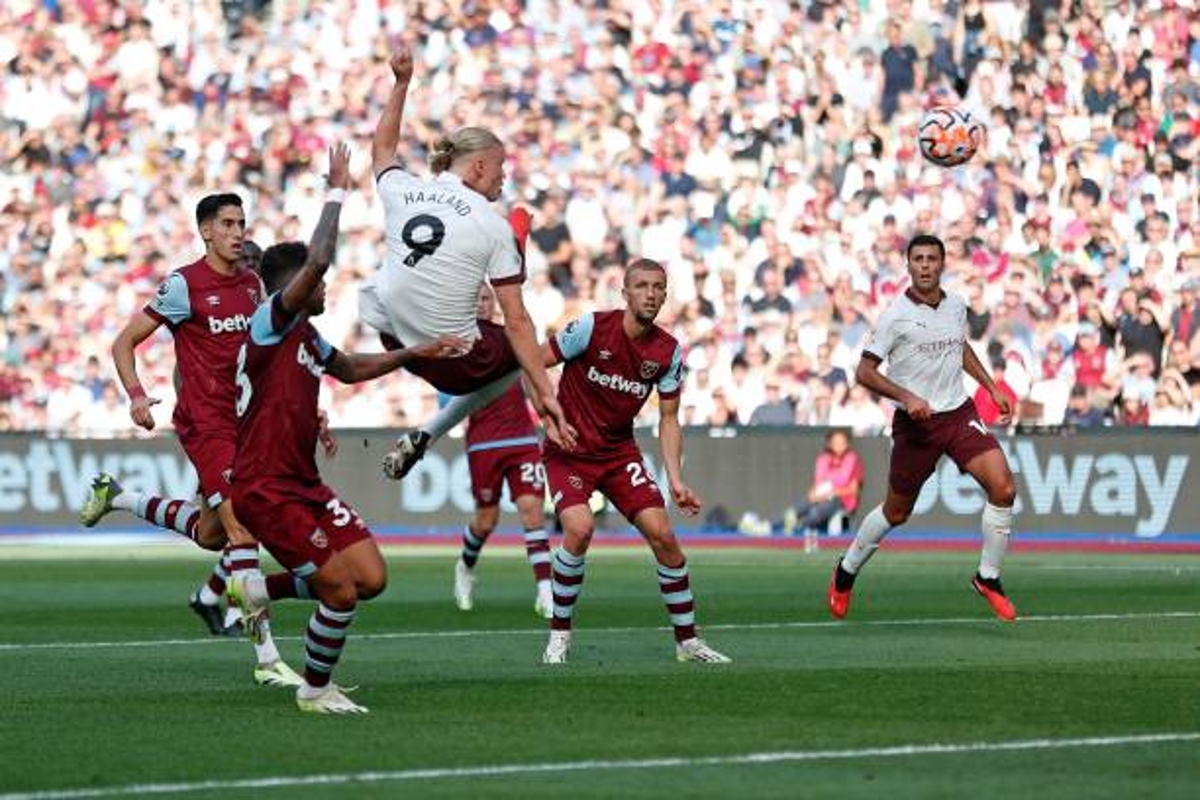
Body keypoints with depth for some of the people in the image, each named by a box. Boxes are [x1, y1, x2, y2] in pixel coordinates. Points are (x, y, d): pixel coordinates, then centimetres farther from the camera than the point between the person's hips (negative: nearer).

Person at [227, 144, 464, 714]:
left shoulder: (305, 335, 14)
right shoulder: (270, 323, -14)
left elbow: (349, 369, 34)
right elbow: (317, 261, -27)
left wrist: (415, 354, 27)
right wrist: (337, 192, -19)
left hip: (303, 483, 9)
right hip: (267, 489, -9)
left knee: (371, 578, 2)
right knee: (342, 591, -10)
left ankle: (258, 589, 17)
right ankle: (315, 690, 11)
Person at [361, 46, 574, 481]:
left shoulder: (401, 191, -1)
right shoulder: (492, 225, -11)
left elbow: (382, 146, 26)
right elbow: (515, 321, -14)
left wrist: (401, 83, 33)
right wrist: (545, 392, -13)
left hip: (393, 341, 6)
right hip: (455, 362, -6)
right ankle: (425, 436, 15)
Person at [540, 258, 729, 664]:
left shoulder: (668, 351, -3)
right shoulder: (591, 327, -16)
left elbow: (668, 419, 4)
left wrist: (675, 480, -6)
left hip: (620, 452, 4)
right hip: (569, 449, -4)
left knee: (663, 535, -7)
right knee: (580, 528, -26)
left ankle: (687, 639, 9)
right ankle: (559, 635, -8)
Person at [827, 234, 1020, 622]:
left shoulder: (956, 306, 4)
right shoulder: (896, 315, -12)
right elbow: (865, 371, -11)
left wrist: (992, 387, 19)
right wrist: (906, 396, -23)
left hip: (960, 413, 4)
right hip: (916, 423, -4)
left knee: (1003, 488, -15)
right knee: (896, 512, 8)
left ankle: (988, 578, 1)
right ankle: (846, 572, 34)